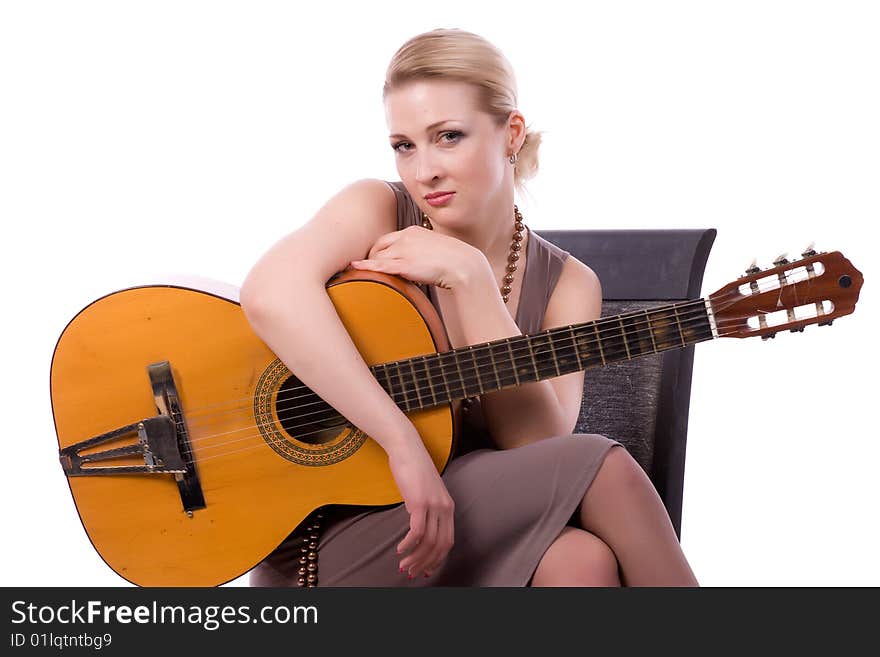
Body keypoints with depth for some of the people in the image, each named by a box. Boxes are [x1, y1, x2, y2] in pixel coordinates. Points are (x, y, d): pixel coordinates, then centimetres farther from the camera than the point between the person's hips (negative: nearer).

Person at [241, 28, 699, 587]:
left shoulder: (567, 284, 5)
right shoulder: (377, 212, -5)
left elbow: (540, 445, -13)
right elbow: (270, 295, -29)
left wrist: (469, 276, -17)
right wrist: (406, 447, -33)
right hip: (327, 540, -4)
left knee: (582, 559, -31)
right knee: (602, 469, -23)